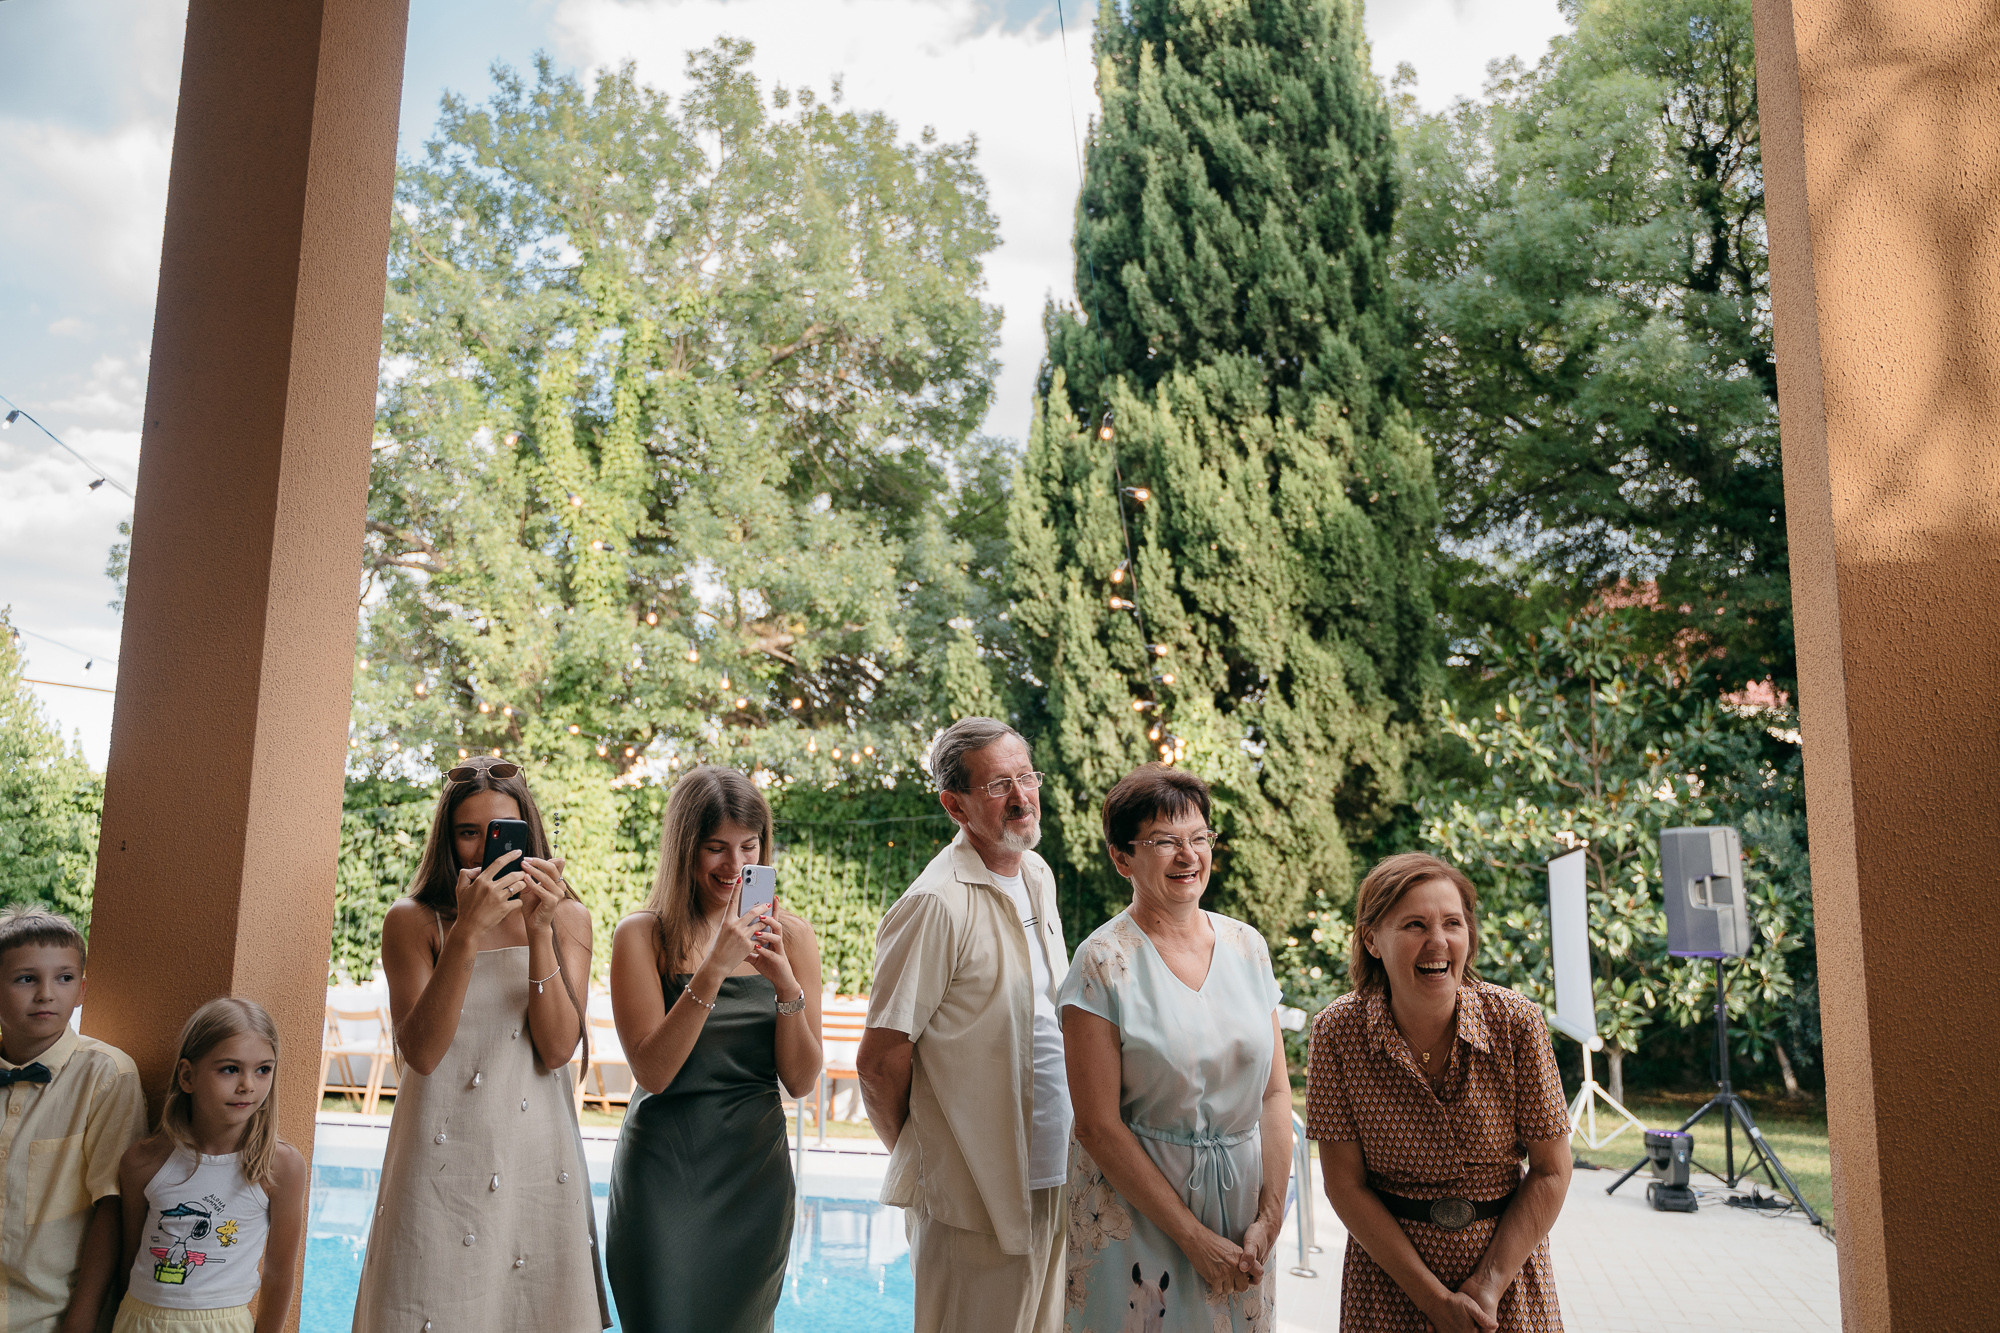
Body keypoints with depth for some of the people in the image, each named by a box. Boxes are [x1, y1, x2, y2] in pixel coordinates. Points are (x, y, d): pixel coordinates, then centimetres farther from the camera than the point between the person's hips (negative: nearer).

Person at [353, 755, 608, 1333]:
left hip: (537, 1160, 2)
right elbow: (421, 1053, -14)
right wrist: (467, 933, -23)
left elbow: (557, 1050, -7)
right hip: (441, 1160, -1)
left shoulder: (569, 918, 4)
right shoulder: (413, 921, -1)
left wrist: (540, 932, -17)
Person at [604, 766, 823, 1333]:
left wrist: (785, 982, -17)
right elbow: (652, 1072, -14)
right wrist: (712, 970, -24)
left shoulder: (789, 935, 0)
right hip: (663, 1172, -3)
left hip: (756, 1173, 3)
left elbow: (801, 1080, -2)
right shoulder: (641, 935, -7)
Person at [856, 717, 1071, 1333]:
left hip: (1053, 1177, 8)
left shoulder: (1037, 875, 7)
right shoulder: (936, 905, -20)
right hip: (973, 1193, -8)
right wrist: (917, 1154, -2)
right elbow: (878, 1062, -17)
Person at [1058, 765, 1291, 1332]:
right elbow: (1098, 1126, -14)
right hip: (1135, 1211, -4)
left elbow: (1275, 1092, 4)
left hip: (1242, 1203, 4)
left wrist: (1270, 1215, -6)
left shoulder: (1247, 946, 2)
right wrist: (1194, 1237, -14)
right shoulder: (1103, 962, -13)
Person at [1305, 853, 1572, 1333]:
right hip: (1388, 1271, -1)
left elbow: (1550, 1172, -7)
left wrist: (1489, 1285, -12)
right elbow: (1345, 1185, -11)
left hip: (1507, 1254, 1)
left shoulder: (1516, 1022, -15)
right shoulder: (1337, 1031, -16)